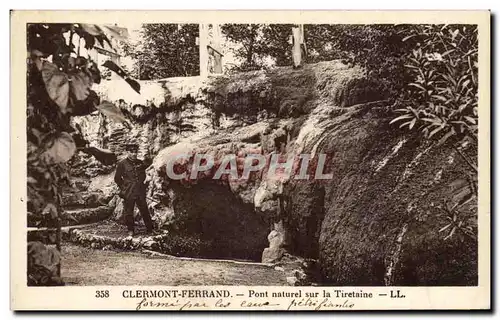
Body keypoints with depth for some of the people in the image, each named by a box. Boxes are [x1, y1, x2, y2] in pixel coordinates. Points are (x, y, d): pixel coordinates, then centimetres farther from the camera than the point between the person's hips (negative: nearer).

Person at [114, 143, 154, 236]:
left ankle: (150, 229, 14)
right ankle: (131, 230, 18)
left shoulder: (140, 163, 8)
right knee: (128, 212, 4)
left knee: (145, 211, 6)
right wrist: (124, 188, 1)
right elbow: (117, 178, 2)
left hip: (140, 192, 3)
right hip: (128, 193, -3)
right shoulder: (122, 164, -4)